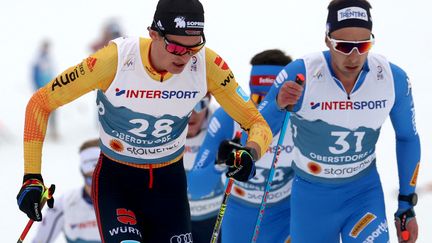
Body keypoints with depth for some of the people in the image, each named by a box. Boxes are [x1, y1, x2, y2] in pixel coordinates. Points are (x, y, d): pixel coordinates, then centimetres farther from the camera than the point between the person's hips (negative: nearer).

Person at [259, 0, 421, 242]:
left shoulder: (393, 78, -14)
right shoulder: (300, 75, -22)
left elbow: (407, 139, 4)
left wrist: (407, 206, 6)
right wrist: (278, 106, -39)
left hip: (365, 193, 1)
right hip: (312, 195, -1)